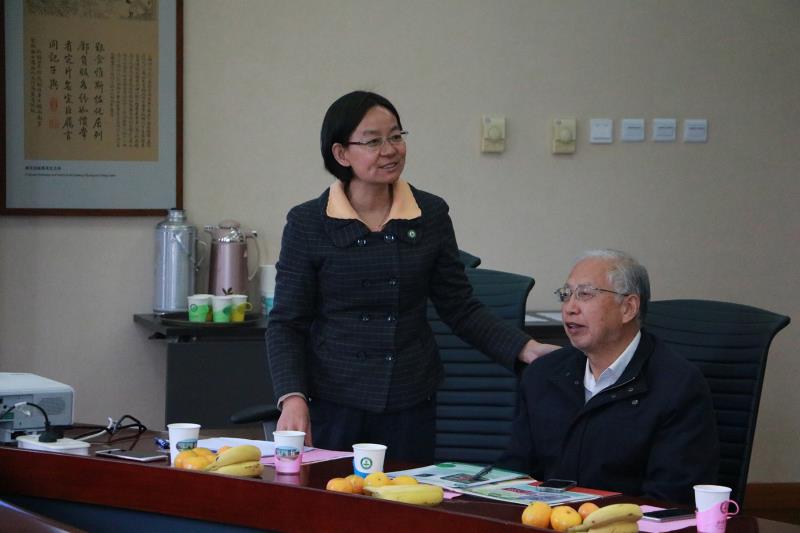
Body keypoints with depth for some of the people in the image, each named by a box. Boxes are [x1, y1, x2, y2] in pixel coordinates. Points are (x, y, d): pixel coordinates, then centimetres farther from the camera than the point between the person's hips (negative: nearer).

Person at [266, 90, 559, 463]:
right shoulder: (307, 223, -3)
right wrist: (293, 398, -18)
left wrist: (526, 349, -5)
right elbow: (287, 324, -3)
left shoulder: (431, 214, 3)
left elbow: (460, 308, 8)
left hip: (411, 404, 2)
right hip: (333, 404, -2)